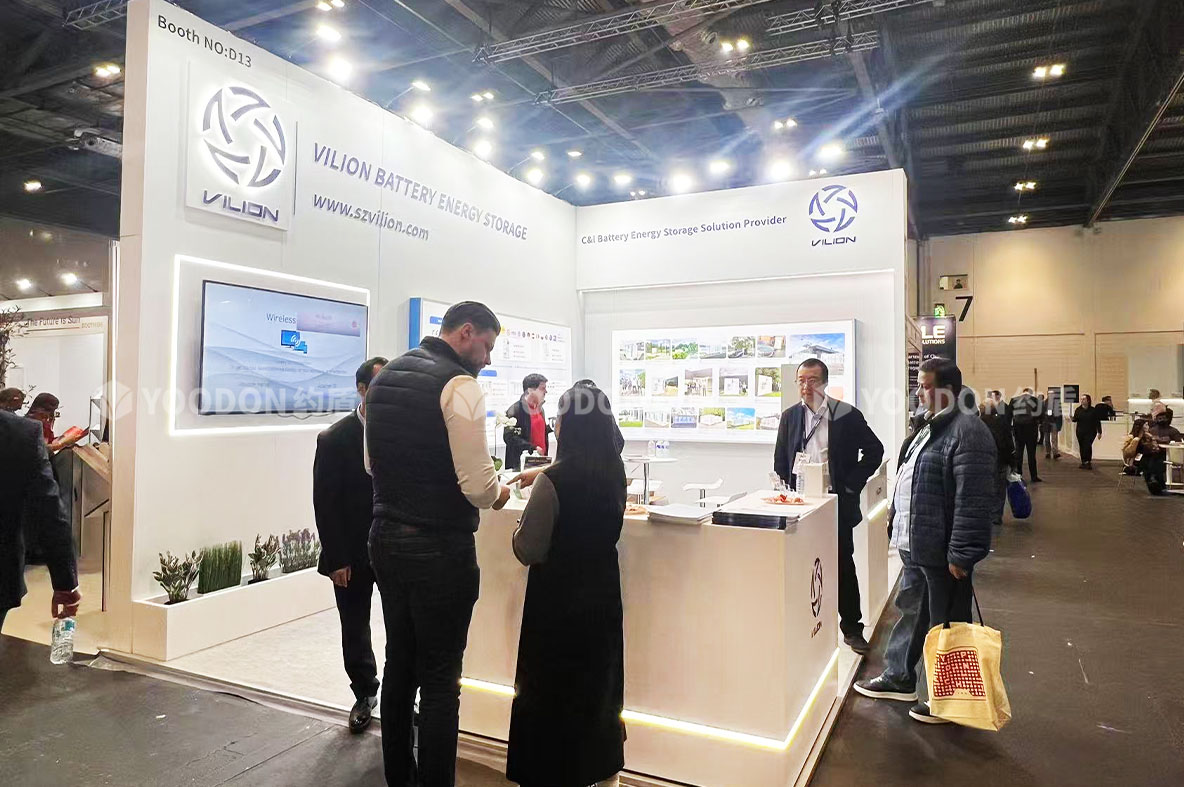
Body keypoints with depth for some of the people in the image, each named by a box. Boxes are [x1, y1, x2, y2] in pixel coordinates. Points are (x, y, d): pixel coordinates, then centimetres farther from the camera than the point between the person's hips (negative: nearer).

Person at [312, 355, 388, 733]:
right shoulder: (334, 439, -7)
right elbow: (325, 504, -6)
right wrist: (336, 560, -8)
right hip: (352, 554, 0)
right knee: (354, 628, 12)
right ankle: (365, 695, 32)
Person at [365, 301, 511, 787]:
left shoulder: (383, 378, 9)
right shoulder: (460, 385, -16)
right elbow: (477, 486, -21)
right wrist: (497, 494, 0)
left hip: (386, 541, 8)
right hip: (439, 550, -8)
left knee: (399, 663, 20)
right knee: (440, 679, 6)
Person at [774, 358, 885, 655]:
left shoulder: (847, 415, -4)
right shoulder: (790, 416, 6)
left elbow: (875, 450, 1)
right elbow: (780, 461, 13)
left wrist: (852, 483, -5)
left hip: (836, 502, -3)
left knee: (843, 565, 6)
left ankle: (851, 627, 19)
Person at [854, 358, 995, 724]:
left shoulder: (967, 431, -20)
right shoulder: (931, 426, 13)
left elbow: (973, 500, -25)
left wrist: (961, 554, -25)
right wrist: (899, 526, 22)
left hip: (943, 552, -10)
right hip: (916, 546, 10)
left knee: (946, 625, 6)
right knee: (910, 610, 21)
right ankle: (898, 677, 37)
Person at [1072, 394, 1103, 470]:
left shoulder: (1093, 410, -2)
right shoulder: (1078, 410, 5)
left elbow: (1098, 422, 1)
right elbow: (1075, 419, 7)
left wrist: (1099, 432, -1)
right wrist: (1073, 418, -17)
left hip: (1090, 432, -3)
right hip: (1080, 432, 3)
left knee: (1087, 446, -16)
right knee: (1082, 447, 5)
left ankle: (1088, 462, -10)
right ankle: (1083, 462, 15)